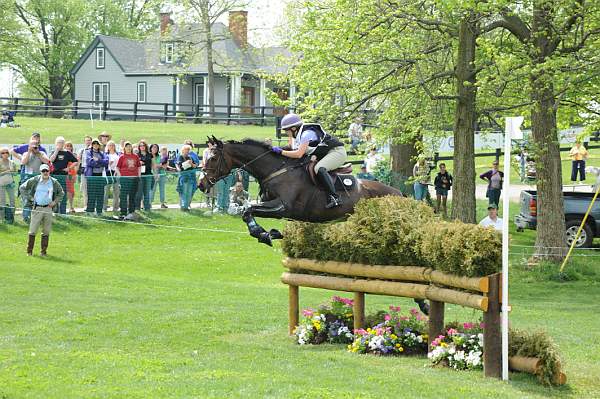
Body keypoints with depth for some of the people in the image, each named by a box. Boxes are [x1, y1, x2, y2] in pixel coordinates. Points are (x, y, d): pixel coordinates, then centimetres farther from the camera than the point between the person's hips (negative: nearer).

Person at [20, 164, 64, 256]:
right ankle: (29, 251, 1)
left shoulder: (54, 182, 6)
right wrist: (28, 198, -2)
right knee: (33, 230, -5)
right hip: (37, 208, -3)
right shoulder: (35, 180, -2)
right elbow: (22, 188, 5)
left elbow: (61, 193, 20)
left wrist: (55, 202, 7)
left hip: (48, 208, 3)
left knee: (46, 231, 5)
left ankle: (43, 251, 12)